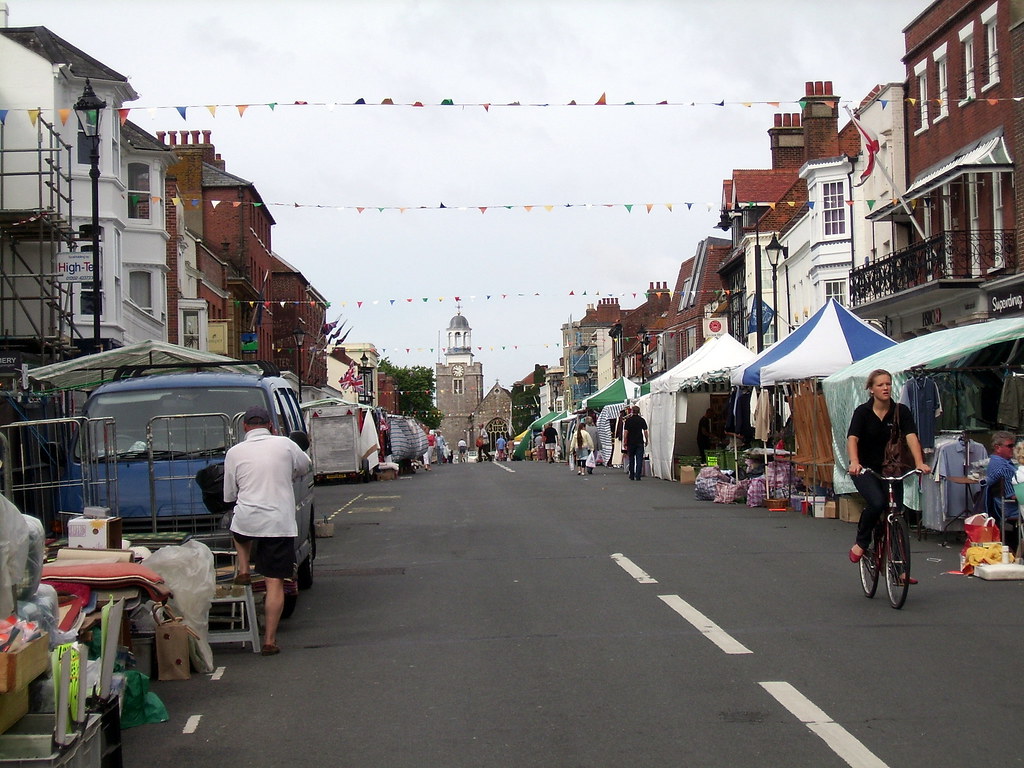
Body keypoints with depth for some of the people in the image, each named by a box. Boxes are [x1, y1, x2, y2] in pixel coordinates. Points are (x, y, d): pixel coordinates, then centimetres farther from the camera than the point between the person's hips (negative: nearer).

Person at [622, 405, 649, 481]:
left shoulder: (628, 420, -3)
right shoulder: (642, 420, 0)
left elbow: (625, 432, -6)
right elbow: (645, 431, -1)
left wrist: (624, 442, 0)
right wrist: (646, 440, 10)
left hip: (631, 442, 0)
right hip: (640, 442, 0)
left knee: (631, 459, 12)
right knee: (639, 459, 0)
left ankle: (632, 476, 14)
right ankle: (638, 476, -8)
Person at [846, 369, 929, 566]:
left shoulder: (901, 411, -6)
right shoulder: (863, 411, -12)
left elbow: (911, 436, -20)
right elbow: (852, 438, -25)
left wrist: (919, 463, -37)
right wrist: (854, 462, -45)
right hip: (864, 469, -3)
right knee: (876, 502, -28)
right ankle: (861, 543, -3)